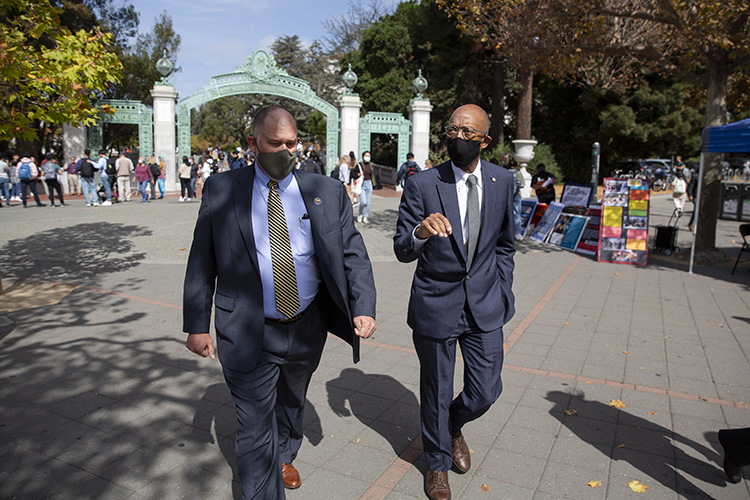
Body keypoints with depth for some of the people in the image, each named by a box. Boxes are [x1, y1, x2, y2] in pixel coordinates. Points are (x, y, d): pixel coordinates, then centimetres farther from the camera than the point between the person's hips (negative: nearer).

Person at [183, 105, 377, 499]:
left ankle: (285, 456, 55)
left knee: (292, 403, 26)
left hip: (307, 328, 3)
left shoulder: (327, 192, -2)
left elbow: (352, 254, -4)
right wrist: (196, 325, -2)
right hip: (249, 334, -2)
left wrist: (363, 308, -18)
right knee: (255, 427, 4)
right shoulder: (220, 190, -4)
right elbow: (201, 263, -1)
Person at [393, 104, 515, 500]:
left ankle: (454, 427, 47)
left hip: (485, 304, 3)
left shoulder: (502, 181, -1)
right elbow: (402, 251, -12)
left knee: (486, 391, 10)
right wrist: (420, 233, -33)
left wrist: (503, 291, 8)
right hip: (436, 304, -2)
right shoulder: (422, 185, -12)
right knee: (436, 392, 13)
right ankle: (437, 463, 41)